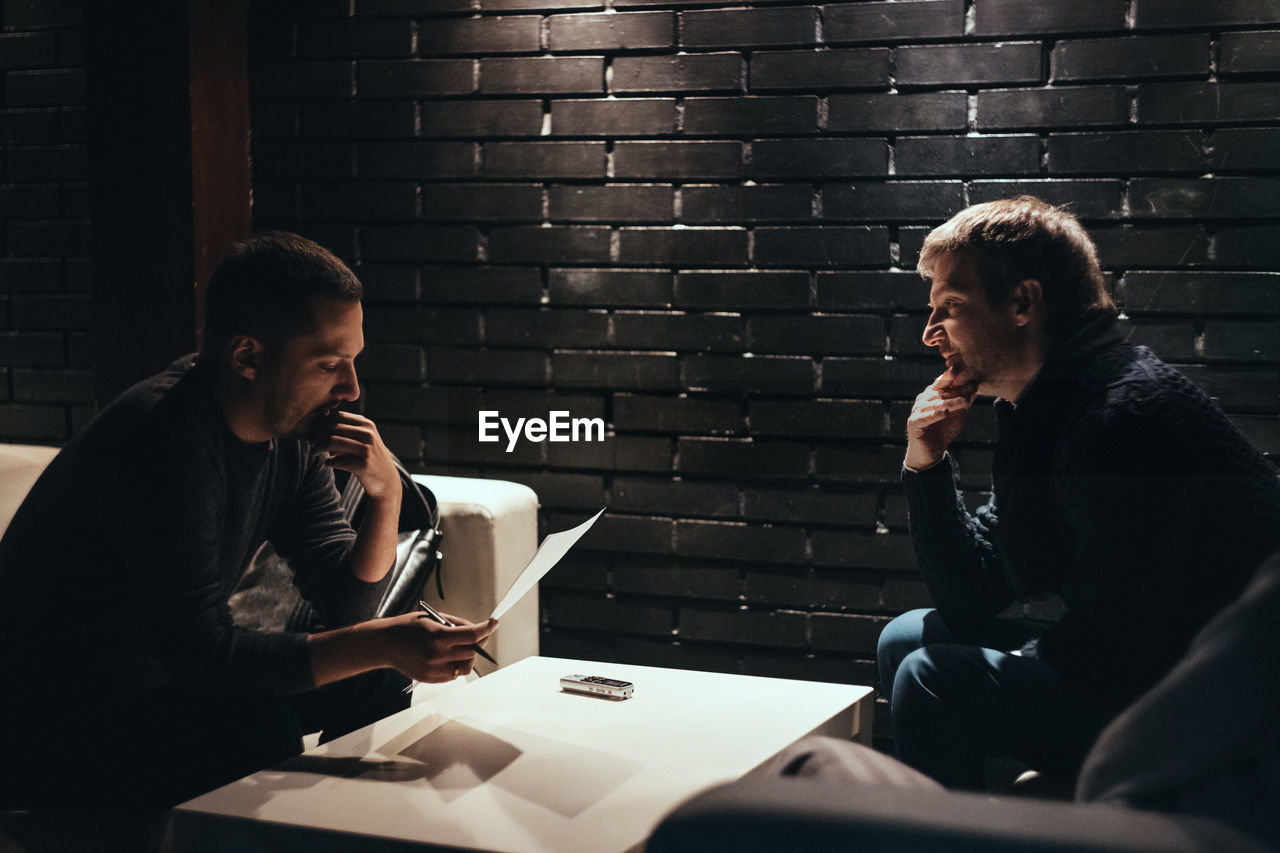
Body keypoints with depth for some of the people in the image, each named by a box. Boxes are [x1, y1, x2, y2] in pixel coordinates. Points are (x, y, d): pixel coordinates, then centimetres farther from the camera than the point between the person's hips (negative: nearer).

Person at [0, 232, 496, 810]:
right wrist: (384, 644, -34)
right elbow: (201, 651, -31)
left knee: (380, 685, 0)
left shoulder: (292, 431, -2)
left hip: (166, 679, 9)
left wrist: (386, 494, -17)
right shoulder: (164, 439, -28)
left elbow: (344, 607, 0)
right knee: (261, 733, -30)